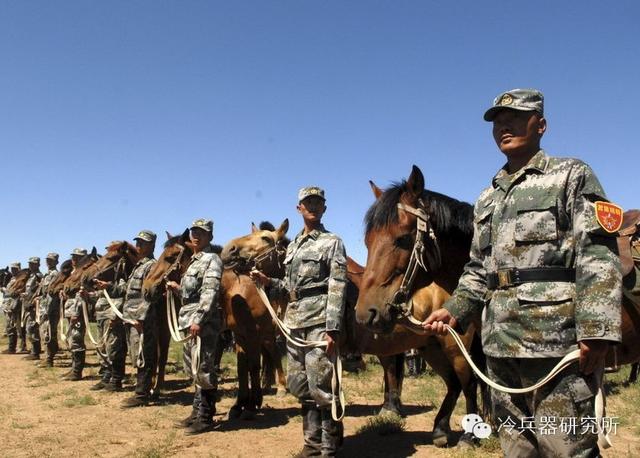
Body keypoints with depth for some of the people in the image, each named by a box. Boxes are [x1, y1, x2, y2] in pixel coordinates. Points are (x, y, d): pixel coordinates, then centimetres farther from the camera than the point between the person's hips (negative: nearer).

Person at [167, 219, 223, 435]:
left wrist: (199, 320, -27)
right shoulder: (194, 261, 19)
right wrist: (177, 288, 14)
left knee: (203, 370, -5)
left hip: (203, 324, -10)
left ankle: (206, 418, 4)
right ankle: (197, 412, 27)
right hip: (189, 322, 10)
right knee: (193, 370, 16)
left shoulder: (212, 259, -9)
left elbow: (209, 293, -21)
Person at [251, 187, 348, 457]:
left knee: (320, 387, -7)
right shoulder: (292, 246, 18)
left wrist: (332, 329, -20)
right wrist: (268, 282, 2)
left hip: (318, 321, -7)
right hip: (293, 322, 7)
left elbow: (337, 288, -11)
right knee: (299, 385, 11)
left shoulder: (332, 242, -2)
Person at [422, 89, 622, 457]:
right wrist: (454, 311, 5)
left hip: (558, 340, -6)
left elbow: (598, 257, -11)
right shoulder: (488, 200, 19)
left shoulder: (572, 176, 1)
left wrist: (597, 330, -20)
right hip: (500, 344, 7)